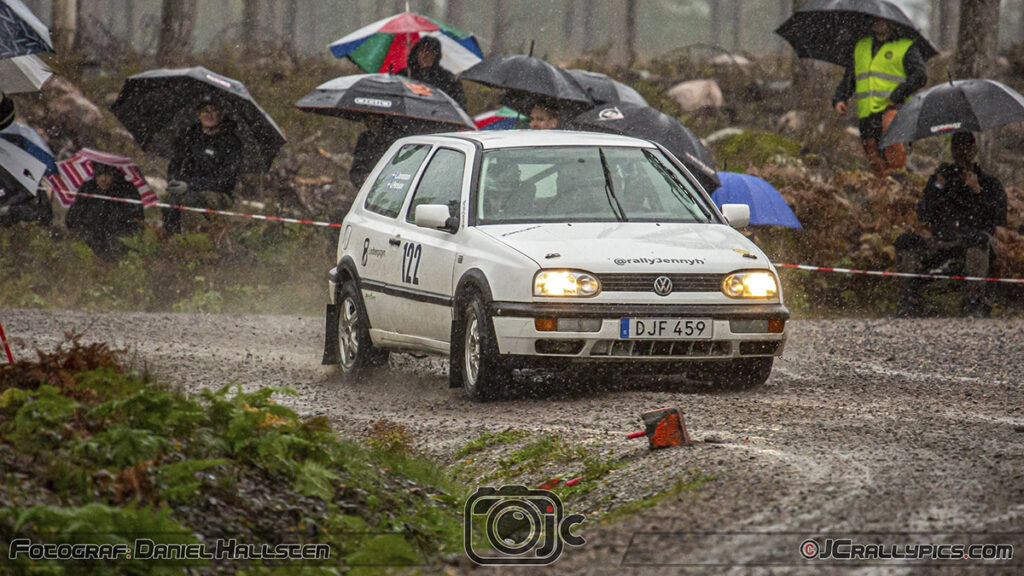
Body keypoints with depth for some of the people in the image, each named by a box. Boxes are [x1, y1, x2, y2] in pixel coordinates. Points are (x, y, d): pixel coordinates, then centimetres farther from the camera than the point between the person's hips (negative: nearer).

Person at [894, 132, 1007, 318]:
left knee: (979, 238, -39)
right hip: (941, 243, 3)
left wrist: (977, 191, -14)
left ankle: (975, 300, -40)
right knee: (905, 243, -22)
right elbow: (924, 216, 6)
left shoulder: (989, 182, 12)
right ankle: (908, 305, -26)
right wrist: (937, 187, -7)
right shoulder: (941, 177, 18)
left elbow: (999, 218, -4)